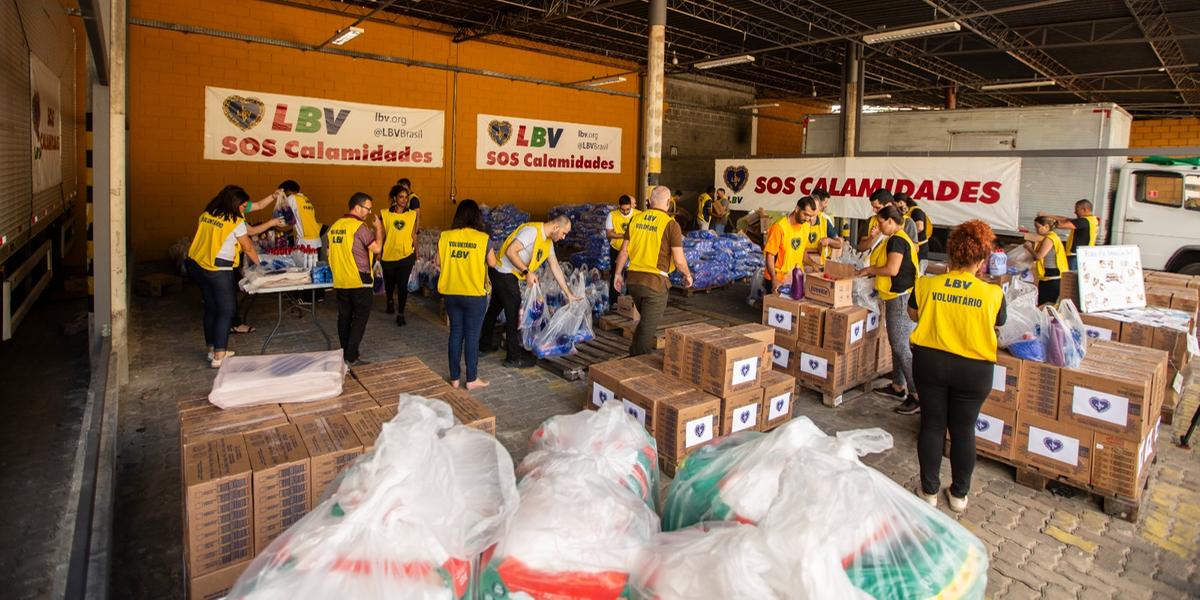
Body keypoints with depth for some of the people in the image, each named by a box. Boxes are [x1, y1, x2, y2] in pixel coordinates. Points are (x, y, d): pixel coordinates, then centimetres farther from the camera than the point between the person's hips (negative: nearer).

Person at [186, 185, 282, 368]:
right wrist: (260, 264, 11)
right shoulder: (236, 222, -9)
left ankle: (213, 350, 27)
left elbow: (196, 239, 14)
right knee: (226, 311, -1)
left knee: (211, 308, 17)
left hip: (197, 265, 7)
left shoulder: (205, 216, 9)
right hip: (219, 270, -7)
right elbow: (248, 247, -2)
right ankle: (219, 357, -4)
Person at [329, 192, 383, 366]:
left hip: (340, 281, 7)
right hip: (359, 281, -7)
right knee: (360, 318, -1)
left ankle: (344, 354, 21)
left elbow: (330, 252, 15)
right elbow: (377, 248, -15)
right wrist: (378, 229, -1)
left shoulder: (335, 226, 10)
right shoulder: (360, 226, -15)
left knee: (344, 317, 13)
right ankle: (351, 357, -3)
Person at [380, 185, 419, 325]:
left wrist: (415, 252, 7)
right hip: (388, 256, 1)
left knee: (403, 285, -6)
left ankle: (400, 314, 5)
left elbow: (413, 235, 6)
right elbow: (381, 235, 0)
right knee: (389, 282, 20)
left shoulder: (413, 215, -1)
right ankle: (390, 301, 51)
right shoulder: (384, 214, -5)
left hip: (406, 256, -1)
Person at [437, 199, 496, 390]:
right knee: (472, 336, 6)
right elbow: (492, 263, 0)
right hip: (475, 295, -3)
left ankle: (454, 377, 21)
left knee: (455, 333, 14)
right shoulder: (483, 238, -12)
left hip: (451, 293, 4)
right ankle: (472, 379, 14)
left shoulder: (445, 236, -3)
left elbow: (438, 262, 7)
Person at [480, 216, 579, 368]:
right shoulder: (532, 231, -22)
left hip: (508, 275, 9)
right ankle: (513, 357, 4)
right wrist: (527, 272, -26)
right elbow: (510, 251, -28)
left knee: (495, 308, 21)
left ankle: (485, 343, 38)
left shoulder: (548, 242, 6)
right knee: (514, 312, -4)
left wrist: (568, 294, 10)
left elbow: (555, 268, 10)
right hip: (503, 273, -9)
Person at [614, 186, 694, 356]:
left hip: (634, 279, 6)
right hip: (655, 281, -6)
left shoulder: (636, 219, 3)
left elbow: (624, 251, 6)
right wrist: (688, 275, 6)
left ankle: (636, 354, 37)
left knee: (646, 321, 25)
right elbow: (679, 260, -12)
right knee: (648, 326, 7)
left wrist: (618, 274, 17)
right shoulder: (670, 224, -11)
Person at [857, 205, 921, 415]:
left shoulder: (896, 240, -15)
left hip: (900, 297, -11)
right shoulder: (900, 238, 16)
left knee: (901, 346, -10)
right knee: (896, 343, 16)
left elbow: (892, 269, -22)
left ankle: (918, 395, -8)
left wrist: (869, 269, -9)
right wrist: (872, 272, 14)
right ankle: (898, 386, 26)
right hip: (897, 296, 11)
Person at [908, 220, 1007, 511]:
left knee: (932, 424, 13)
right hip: (973, 369, 0)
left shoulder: (926, 285, -10)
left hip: (930, 362, 1)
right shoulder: (992, 294, -13)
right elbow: (998, 324, 4)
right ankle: (959, 494, 28)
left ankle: (929, 490, 23)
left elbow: (913, 314, 7)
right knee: (963, 429, 14)